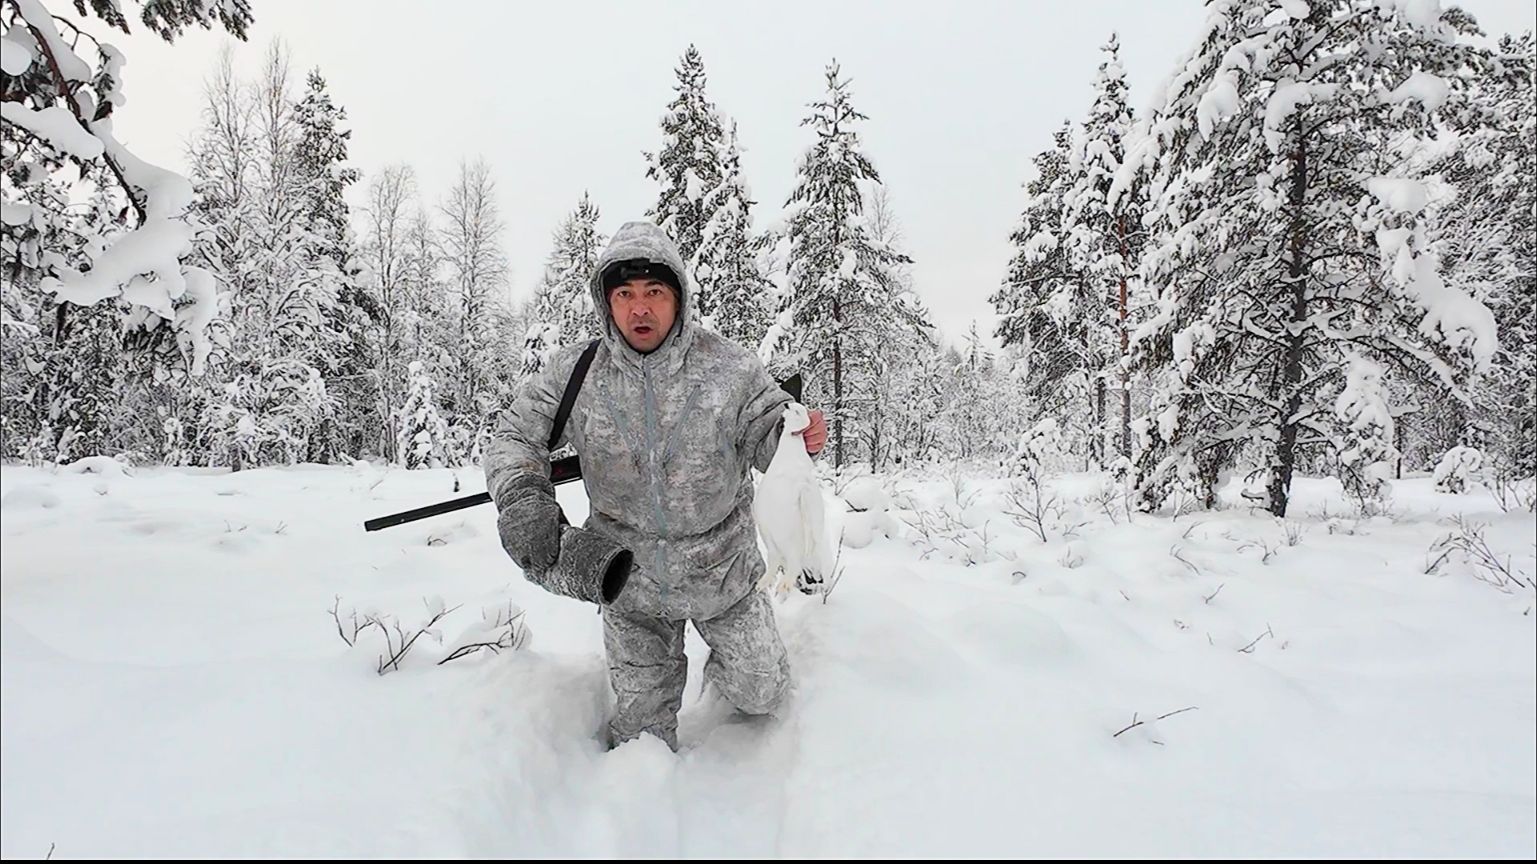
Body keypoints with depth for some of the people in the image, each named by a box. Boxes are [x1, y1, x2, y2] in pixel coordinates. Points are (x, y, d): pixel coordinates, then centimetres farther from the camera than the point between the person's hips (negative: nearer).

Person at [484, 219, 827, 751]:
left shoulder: (728, 368, -16)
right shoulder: (575, 373, -13)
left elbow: (768, 437, -12)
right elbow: (515, 435, -6)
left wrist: (801, 437, -37)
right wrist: (523, 496, -27)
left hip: (722, 570, 0)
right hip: (631, 584, 1)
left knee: (760, 694, 19)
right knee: (641, 723, 16)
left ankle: (727, 664, 56)